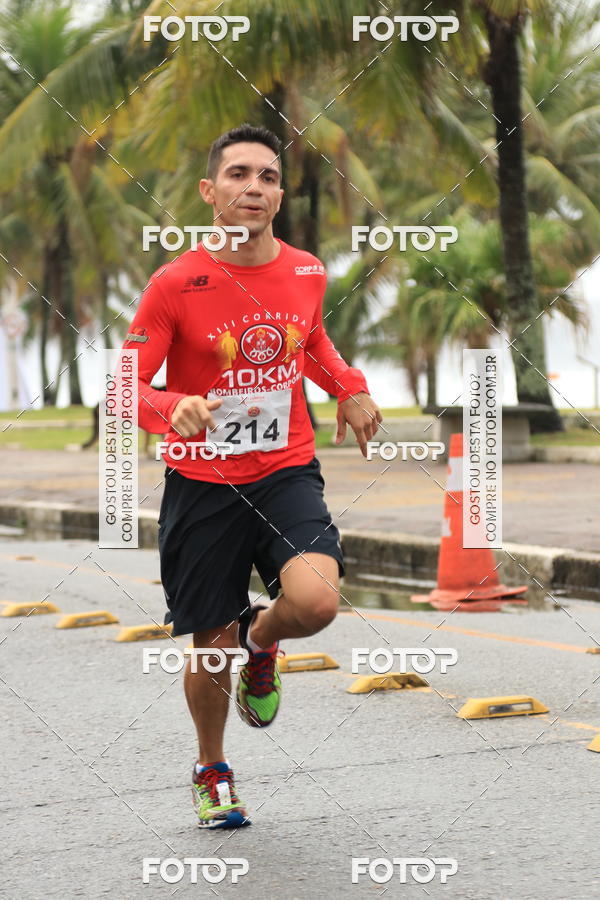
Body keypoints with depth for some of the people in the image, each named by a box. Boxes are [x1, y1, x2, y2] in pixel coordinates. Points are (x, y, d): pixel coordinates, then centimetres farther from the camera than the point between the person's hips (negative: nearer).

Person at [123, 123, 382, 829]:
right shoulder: (176, 284, -10)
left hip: (287, 473, 2)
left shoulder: (306, 273, 2)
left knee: (315, 601, -24)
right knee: (211, 650, 5)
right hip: (202, 486, -2)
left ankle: (261, 640, 14)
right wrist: (174, 411, -30)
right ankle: (211, 771, 34)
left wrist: (349, 388, 3)